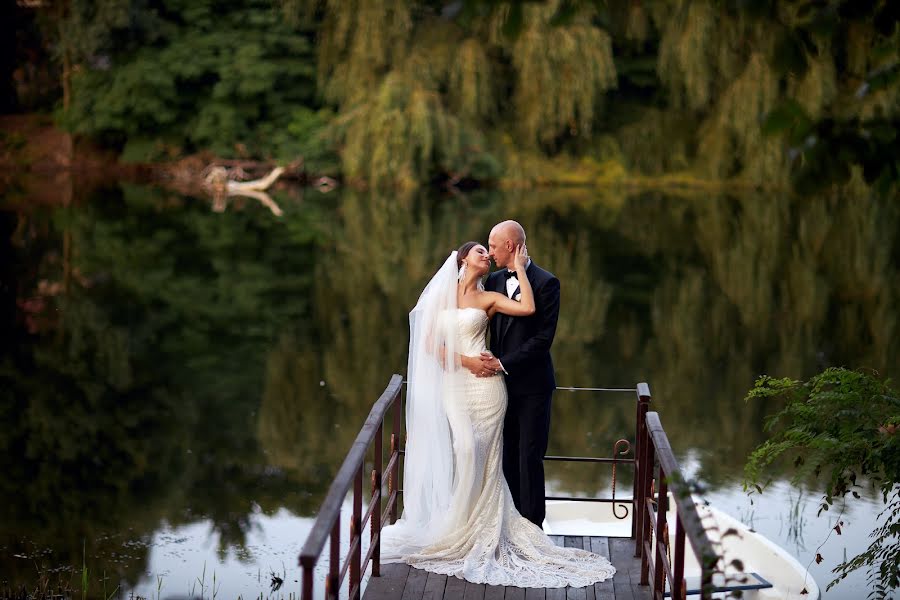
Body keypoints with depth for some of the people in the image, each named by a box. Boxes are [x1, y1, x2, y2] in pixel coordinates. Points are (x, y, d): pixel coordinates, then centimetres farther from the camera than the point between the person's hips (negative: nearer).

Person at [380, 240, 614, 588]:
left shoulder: (488, 299, 7)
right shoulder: (442, 295, 12)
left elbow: (527, 308, -11)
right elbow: (429, 343, 5)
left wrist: (518, 268, -2)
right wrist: (466, 361, -6)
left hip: (484, 385, -1)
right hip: (453, 385, 1)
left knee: (483, 456, -5)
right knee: (466, 450, -13)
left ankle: (480, 528, 4)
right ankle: (458, 527, -2)